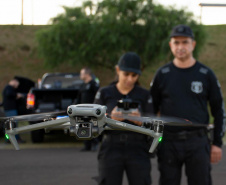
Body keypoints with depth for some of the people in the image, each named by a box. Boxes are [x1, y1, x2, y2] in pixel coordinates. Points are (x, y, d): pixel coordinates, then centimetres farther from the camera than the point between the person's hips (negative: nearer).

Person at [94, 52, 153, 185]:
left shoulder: (144, 95, 9)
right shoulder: (104, 93, 8)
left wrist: (140, 120, -18)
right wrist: (110, 118, -16)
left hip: (138, 150, 0)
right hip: (111, 148, 0)